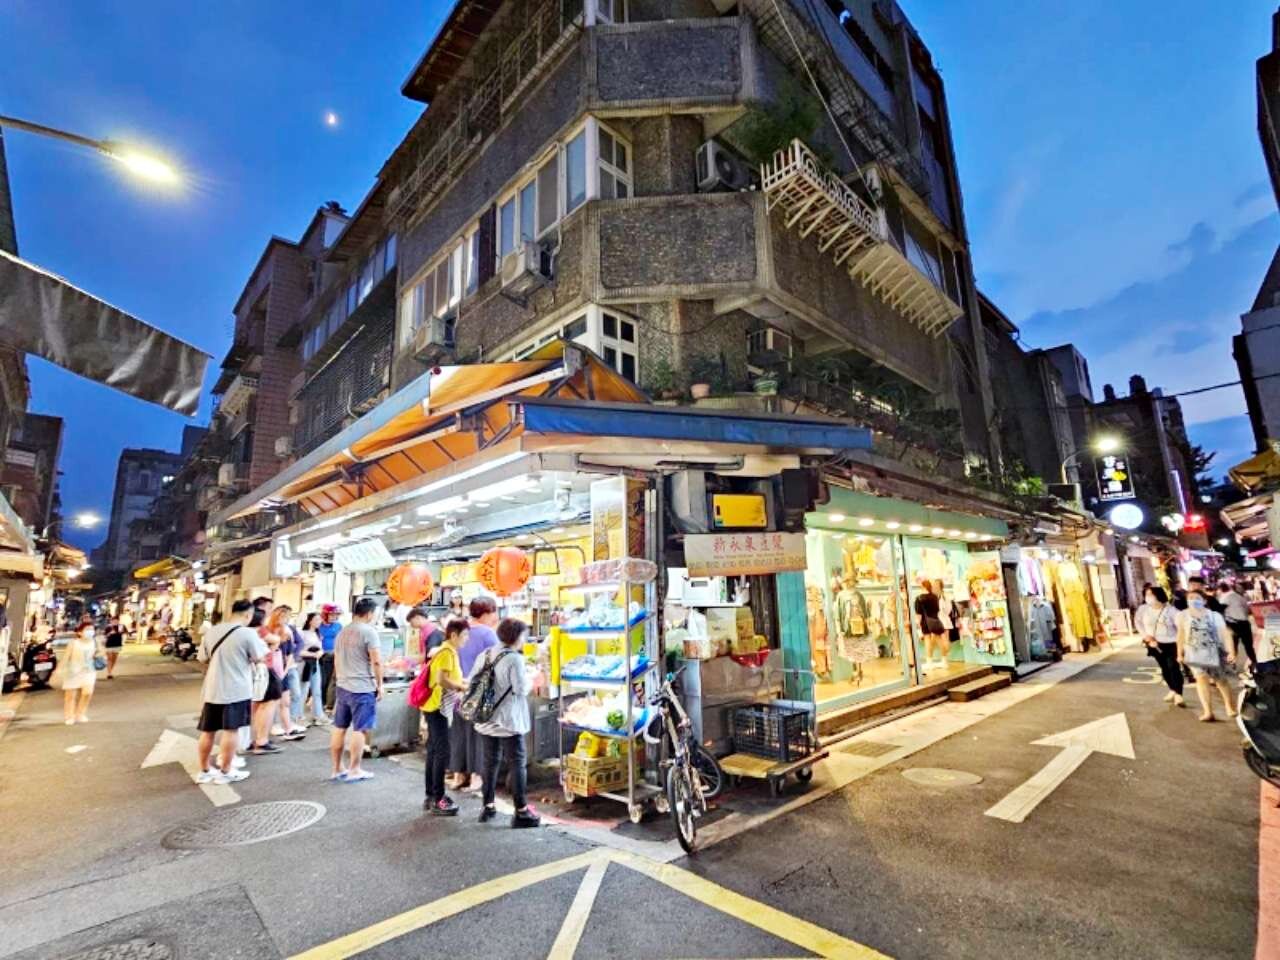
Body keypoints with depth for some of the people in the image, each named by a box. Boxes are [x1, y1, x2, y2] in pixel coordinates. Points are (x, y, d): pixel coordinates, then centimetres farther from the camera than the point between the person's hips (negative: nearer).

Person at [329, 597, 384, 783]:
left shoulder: (342, 632, 12)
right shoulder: (369, 631, -13)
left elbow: (336, 661, 20)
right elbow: (376, 661, -16)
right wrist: (379, 685, -6)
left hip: (342, 687, 8)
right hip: (362, 688, -8)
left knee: (339, 728, 13)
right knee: (359, 730, 1)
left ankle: (337, 769, 21)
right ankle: (354, 770, 7)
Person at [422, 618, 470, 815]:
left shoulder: (447, 651, 13)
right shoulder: (447, 652, -17)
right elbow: (441, 680, -25)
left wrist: (462, 681, 7)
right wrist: (462, 687, -14)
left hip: (436, 707, 10)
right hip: (437, 707, -10)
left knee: (434, 751, 15)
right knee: (442, 753, -6)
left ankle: (431, 795, 23)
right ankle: (437, 801, 0)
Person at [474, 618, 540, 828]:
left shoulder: (485, 655, 4)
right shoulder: (514, 659, -19)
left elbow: (472, 680, 9)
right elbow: (521, 689, -21)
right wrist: (529, 679, -2)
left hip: (486, 720, 7)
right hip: (508, 721, -7)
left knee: (490, 761, 18)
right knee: (517, 764, 2)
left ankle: (487, 806, 27)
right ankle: (521, 812, 6)